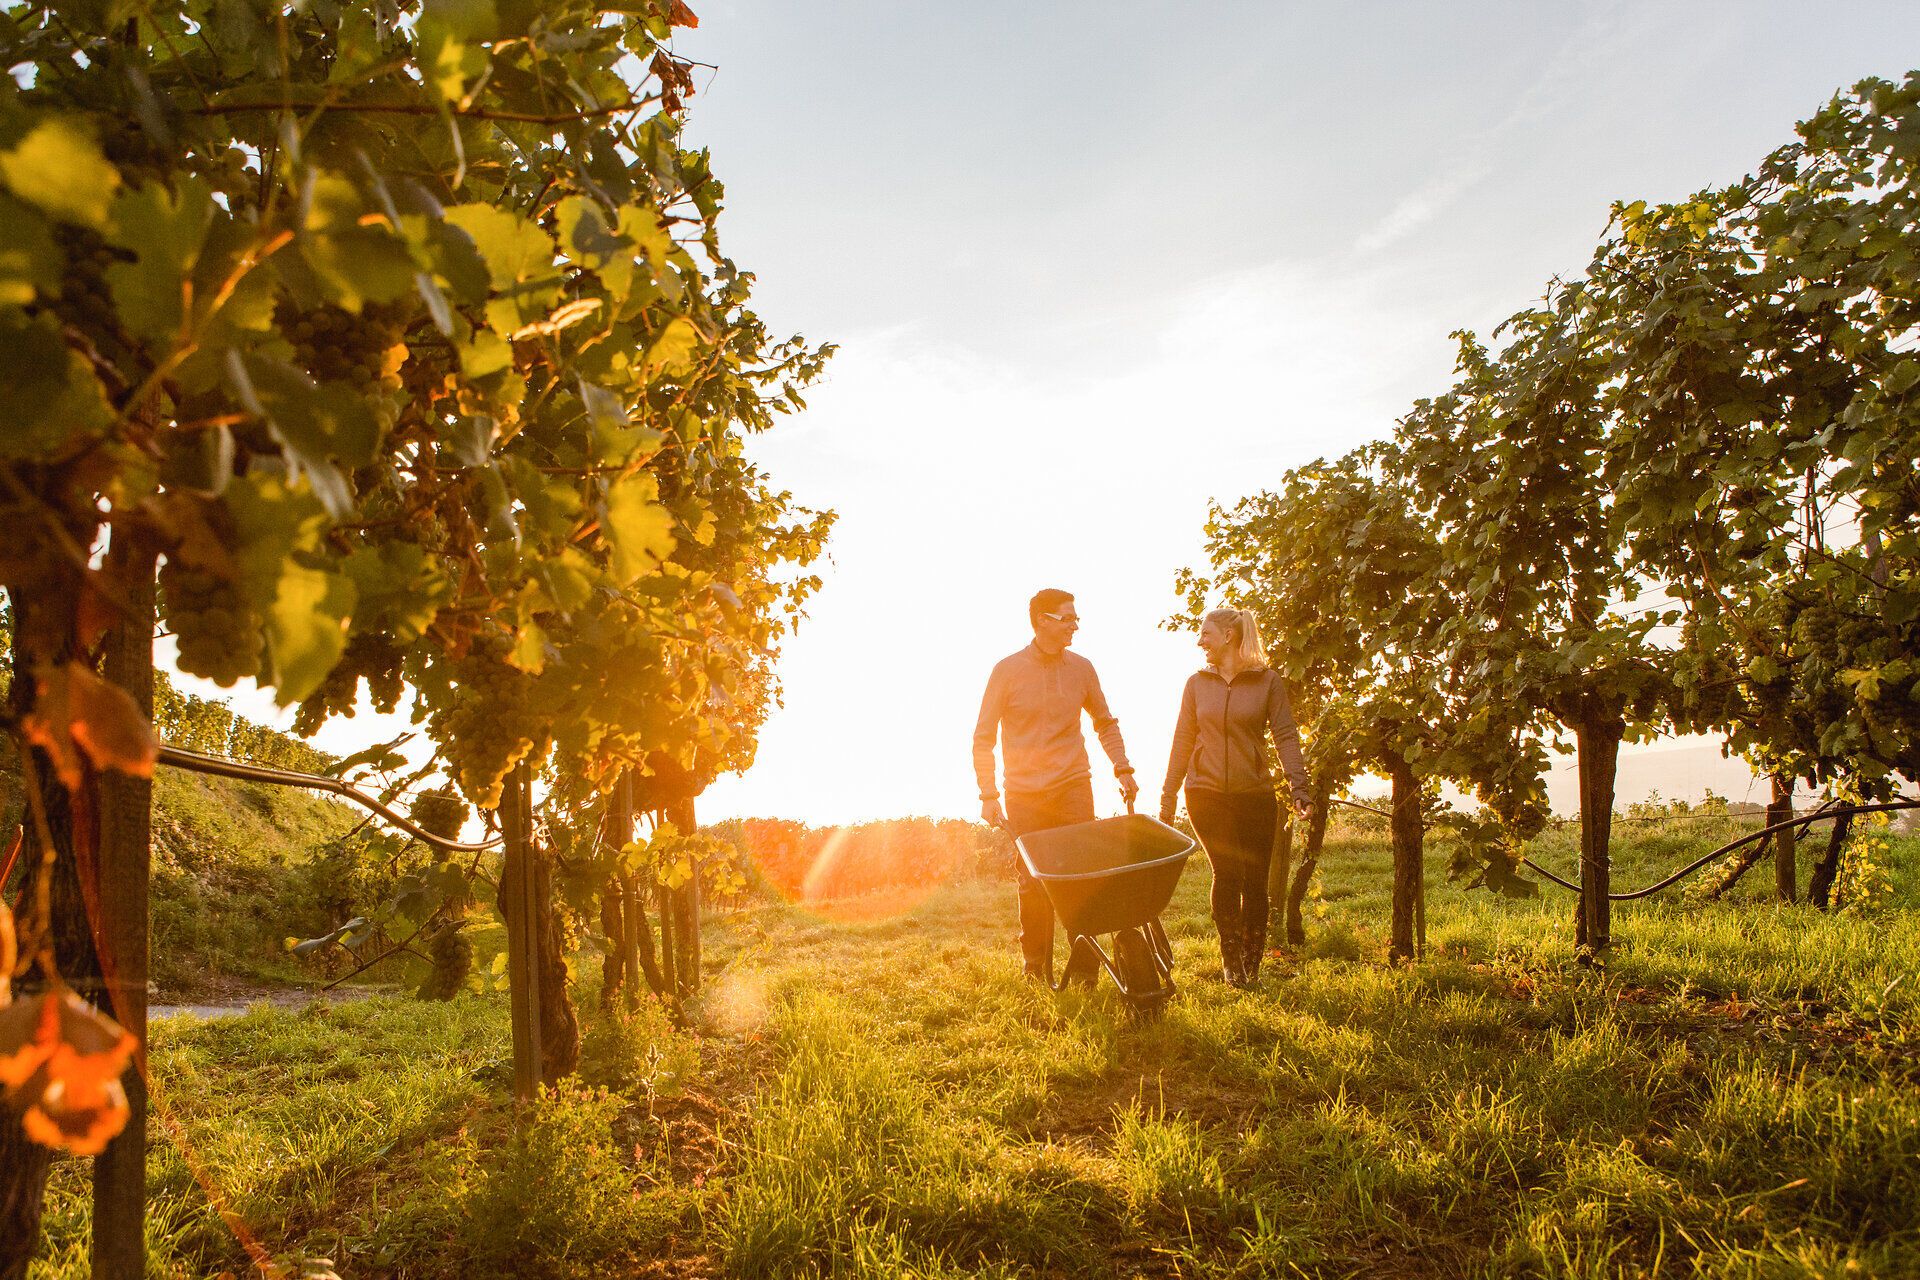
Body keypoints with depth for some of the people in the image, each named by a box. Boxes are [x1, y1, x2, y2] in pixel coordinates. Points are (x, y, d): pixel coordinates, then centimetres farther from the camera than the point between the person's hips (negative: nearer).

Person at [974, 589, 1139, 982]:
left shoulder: (1081, 668, 4)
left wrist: (1122, 769, 6)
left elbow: (1106, 724, 17)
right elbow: (983, 738, -1)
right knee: (1033, 885, 4)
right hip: (1025, 796, -2)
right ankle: (1037, 971, 20)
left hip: (1074, 788, 2)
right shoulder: (1008, 670, -4)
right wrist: (988, 795, -7)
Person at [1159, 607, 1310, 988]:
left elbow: (1285, 736, -2)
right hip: (1205, 793, 1)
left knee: (1254, 882, 1)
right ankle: (1231, 960, 5)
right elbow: (1182, 742, 10)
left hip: (1255, 795, -1)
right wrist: (1167, 799, 8)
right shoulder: (1197, 683, 7)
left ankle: (1251, 964, 18)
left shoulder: (1268, 681, 1)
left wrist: (1298, 786, -15)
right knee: (1226, 872, -9)